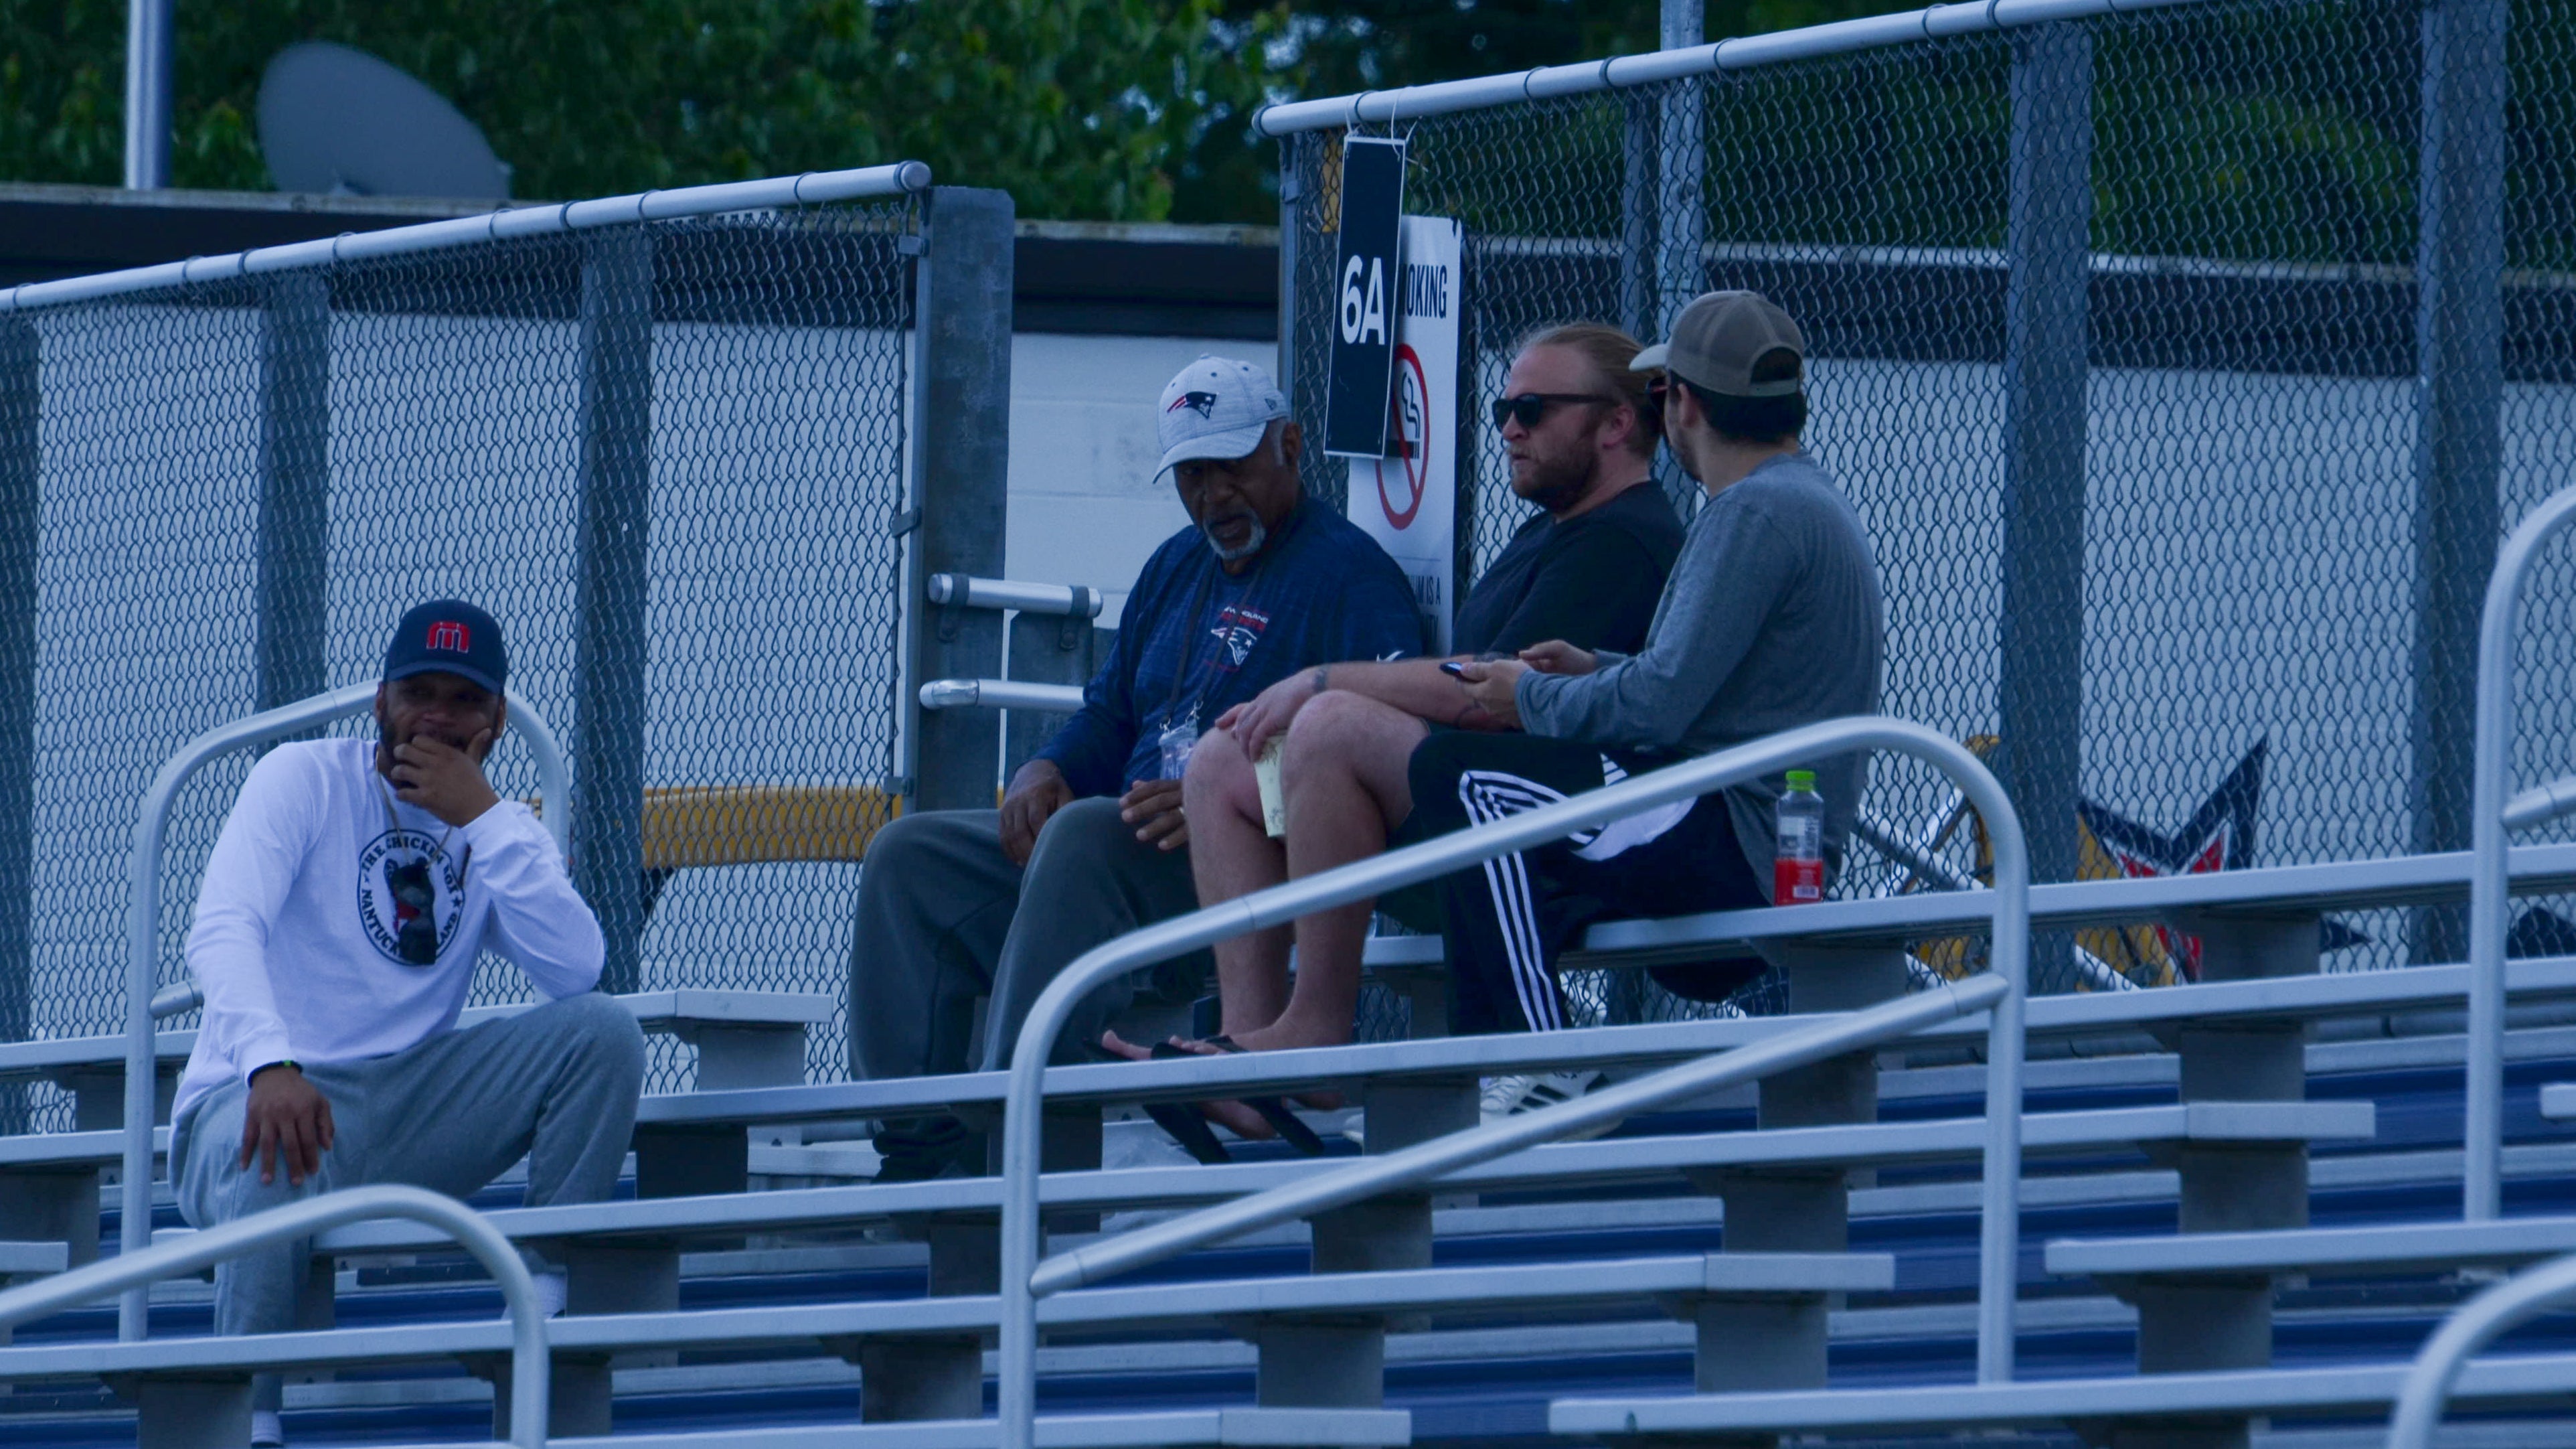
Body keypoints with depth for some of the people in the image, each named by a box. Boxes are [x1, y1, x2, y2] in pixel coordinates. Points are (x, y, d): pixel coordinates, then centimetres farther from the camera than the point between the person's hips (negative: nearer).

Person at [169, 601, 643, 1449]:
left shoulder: (501, 834, 12)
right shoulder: (306, 781, 0)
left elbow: (575, 972, -8)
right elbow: (221, 931, -18)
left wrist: (482, 822, -11)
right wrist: (272, 1064, -36)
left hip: (409, 1110, 4)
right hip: (256, 1095, -4)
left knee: (602, 1032, -15)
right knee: (278, 1160, -41)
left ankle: (545, 1310, -16)